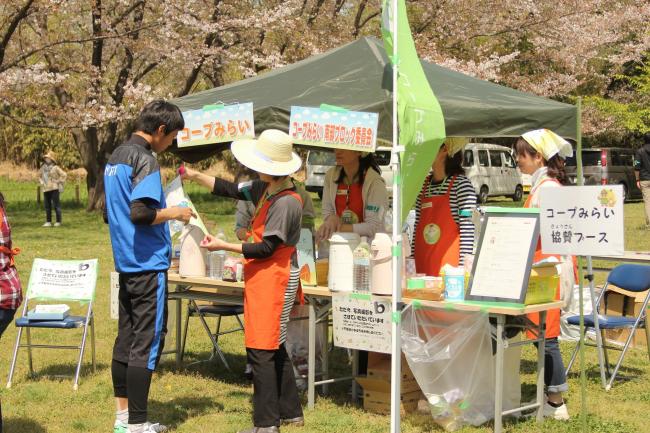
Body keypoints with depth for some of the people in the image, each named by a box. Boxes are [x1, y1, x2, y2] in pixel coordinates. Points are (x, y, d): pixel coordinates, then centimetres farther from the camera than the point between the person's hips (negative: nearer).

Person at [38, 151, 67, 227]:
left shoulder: (55, 168, -5)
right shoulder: (43, 167, 13)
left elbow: (64, 175, -5)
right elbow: (39, 176, 30)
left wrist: (59, 182, -5)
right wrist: (41, 182, 15)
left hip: (54, 189, -6)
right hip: (46, 189, 6)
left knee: (56, 205, -5)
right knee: (47, 206, 7)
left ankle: (58, 221, 0)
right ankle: (48, 222, 12)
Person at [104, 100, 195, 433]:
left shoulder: (115, 157, 15)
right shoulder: (145, 160, -14)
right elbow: (141, 213, -26)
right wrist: (175, 213, -9)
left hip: (125, 262, 9)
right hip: (148, 264, -9)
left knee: (126, 339, 13)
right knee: (147, 343, -5)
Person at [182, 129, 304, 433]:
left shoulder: (286, 203, -21)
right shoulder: (265, 189, 7)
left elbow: (266, 248, -20)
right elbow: (231, 190, 18)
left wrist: (224, 246, -18)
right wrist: (195, 177, 11)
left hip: (274, 279, -10)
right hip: (262, 278, 10)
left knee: (261, 350, -6)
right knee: (273, 347, 17)